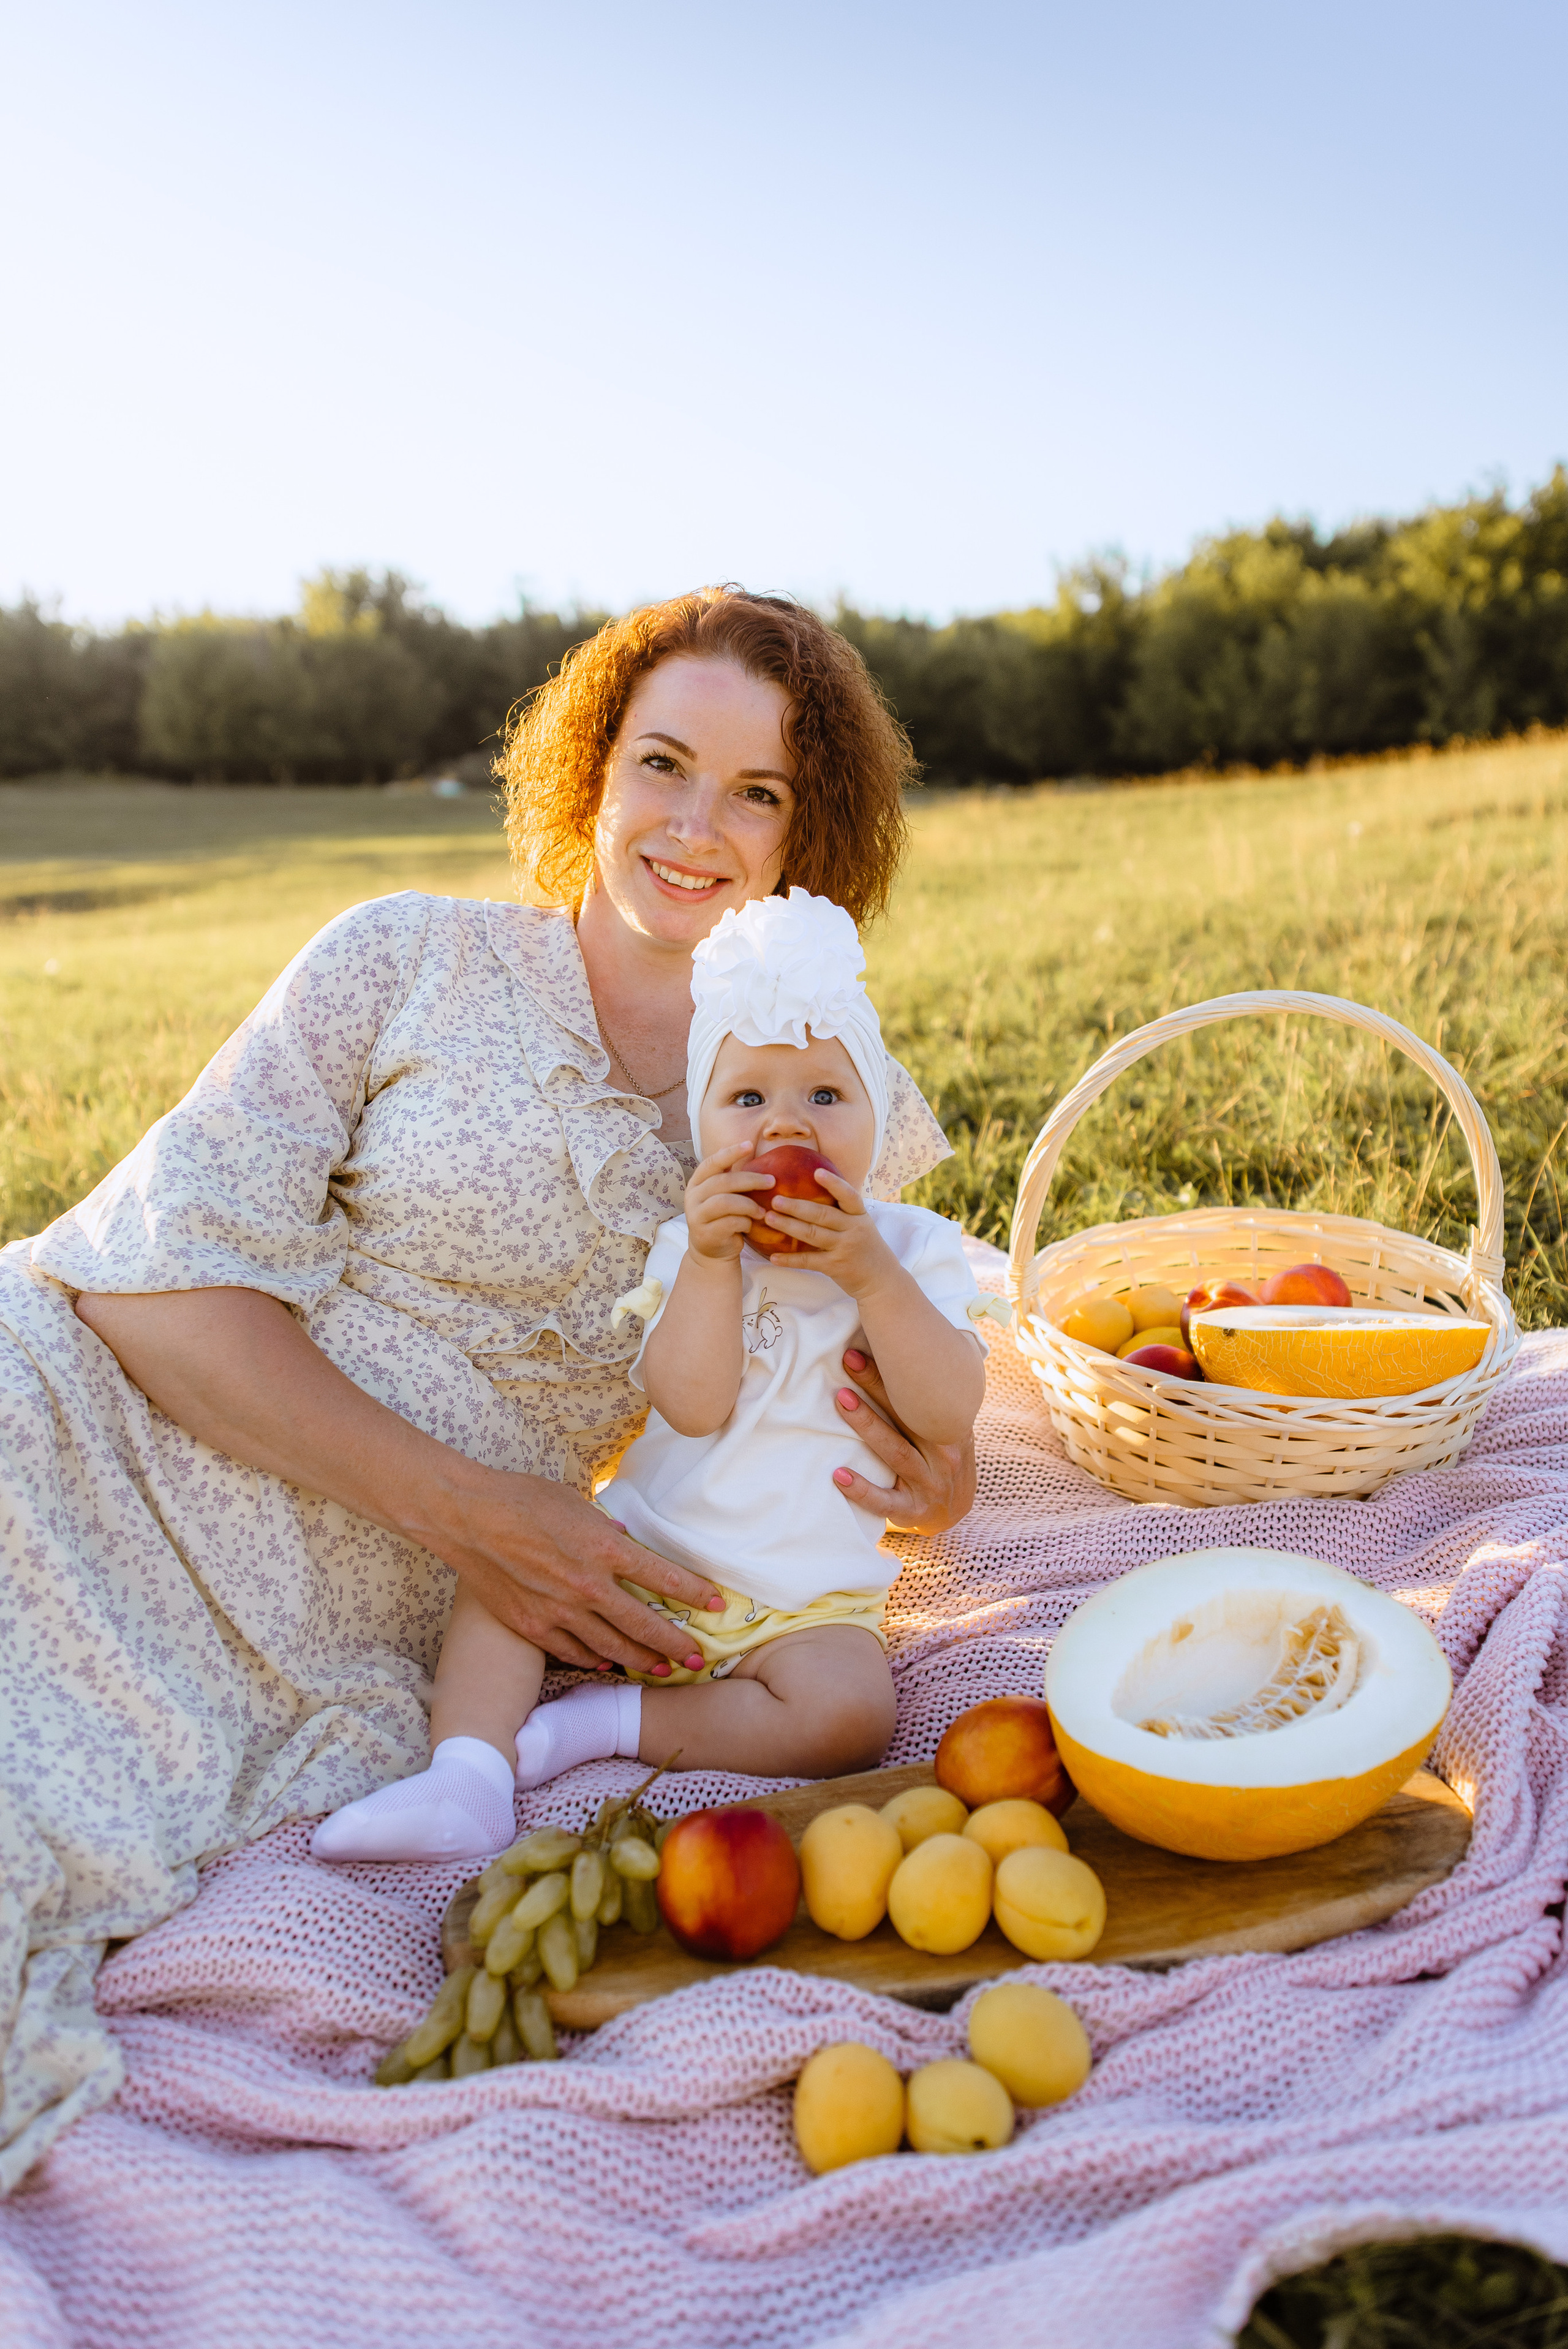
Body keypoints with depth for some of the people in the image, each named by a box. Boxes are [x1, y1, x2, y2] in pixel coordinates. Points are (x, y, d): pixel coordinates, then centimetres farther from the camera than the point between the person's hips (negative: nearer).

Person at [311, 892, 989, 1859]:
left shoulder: (913, 1245, 0)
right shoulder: (687, 1247, 3)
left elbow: (952, 1414, -15)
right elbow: (692, 1406, -13)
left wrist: (872, 1276, -23)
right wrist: (710, 1262, -23)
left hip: (801, 1603, -2)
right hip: (645, 1555, 3)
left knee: (849, 1714, -28)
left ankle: (613, 1721, -16)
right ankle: (466, 1780, -17)